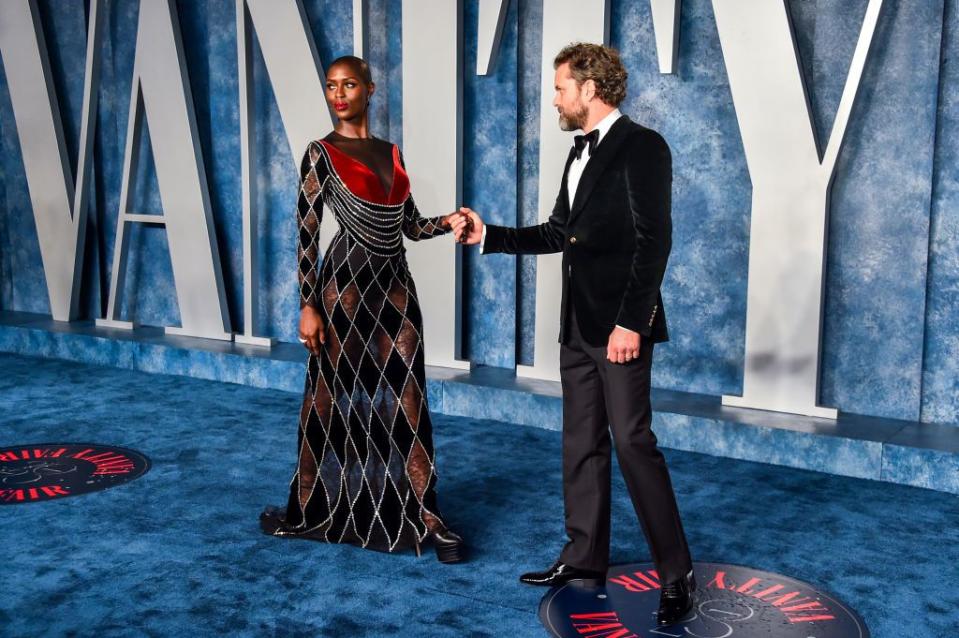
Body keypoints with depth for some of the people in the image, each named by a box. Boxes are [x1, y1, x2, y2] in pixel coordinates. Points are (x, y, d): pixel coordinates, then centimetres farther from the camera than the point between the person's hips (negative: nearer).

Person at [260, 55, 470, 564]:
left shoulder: (392, 153, 12)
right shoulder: (320, 154, -3)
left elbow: (410, 225, 13)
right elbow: (306, 234, -8)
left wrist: (447, 223, -8)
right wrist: (308, 307, -13)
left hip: (396, 285, 5)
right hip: (347, 284, -5)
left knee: (406, 400, 3)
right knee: (334, 400, 5)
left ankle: (423, 514, 9)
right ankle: (309, 510, 22)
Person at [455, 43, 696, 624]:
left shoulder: (641, 146, -10)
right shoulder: (581, 152, 16)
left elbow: (654, 241, -17)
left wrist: (631, 321, -21)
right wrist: (488, 235, 16)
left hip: (620, 325, -9)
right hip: (579, 325, 9)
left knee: (633, 441, -8)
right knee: (582, 442, 12)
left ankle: (676, 573, 2)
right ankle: (585, 556, 23)